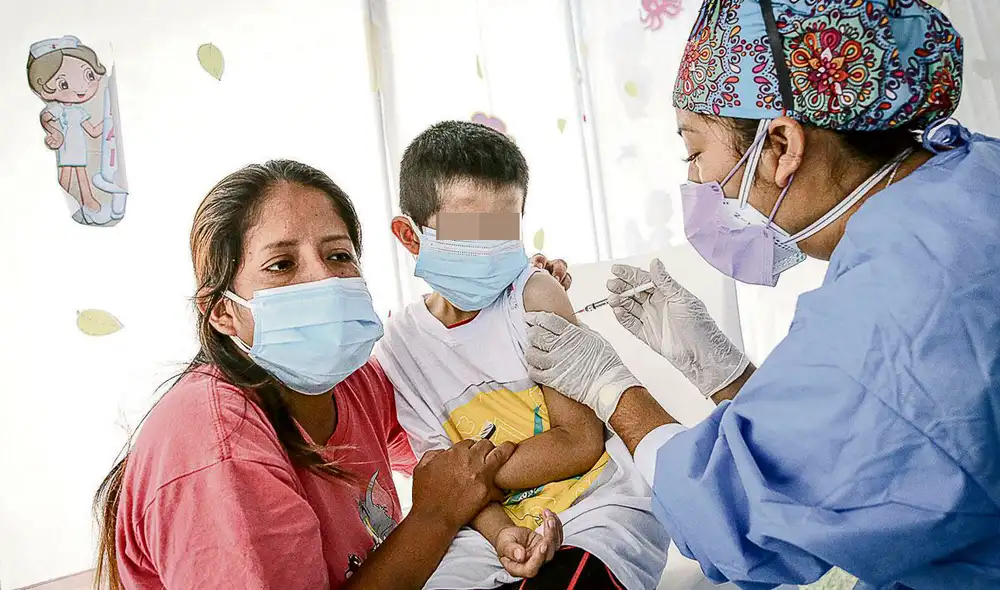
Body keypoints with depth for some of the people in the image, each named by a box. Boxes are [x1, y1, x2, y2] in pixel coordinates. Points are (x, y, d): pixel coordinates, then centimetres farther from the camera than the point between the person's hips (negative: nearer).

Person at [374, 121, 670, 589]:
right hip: (499, 521, 3)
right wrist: (501, 533, -21)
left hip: (597, 504, -3)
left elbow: (581, 443, -13)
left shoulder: (533, 295, -10)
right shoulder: (398, 348, -2)